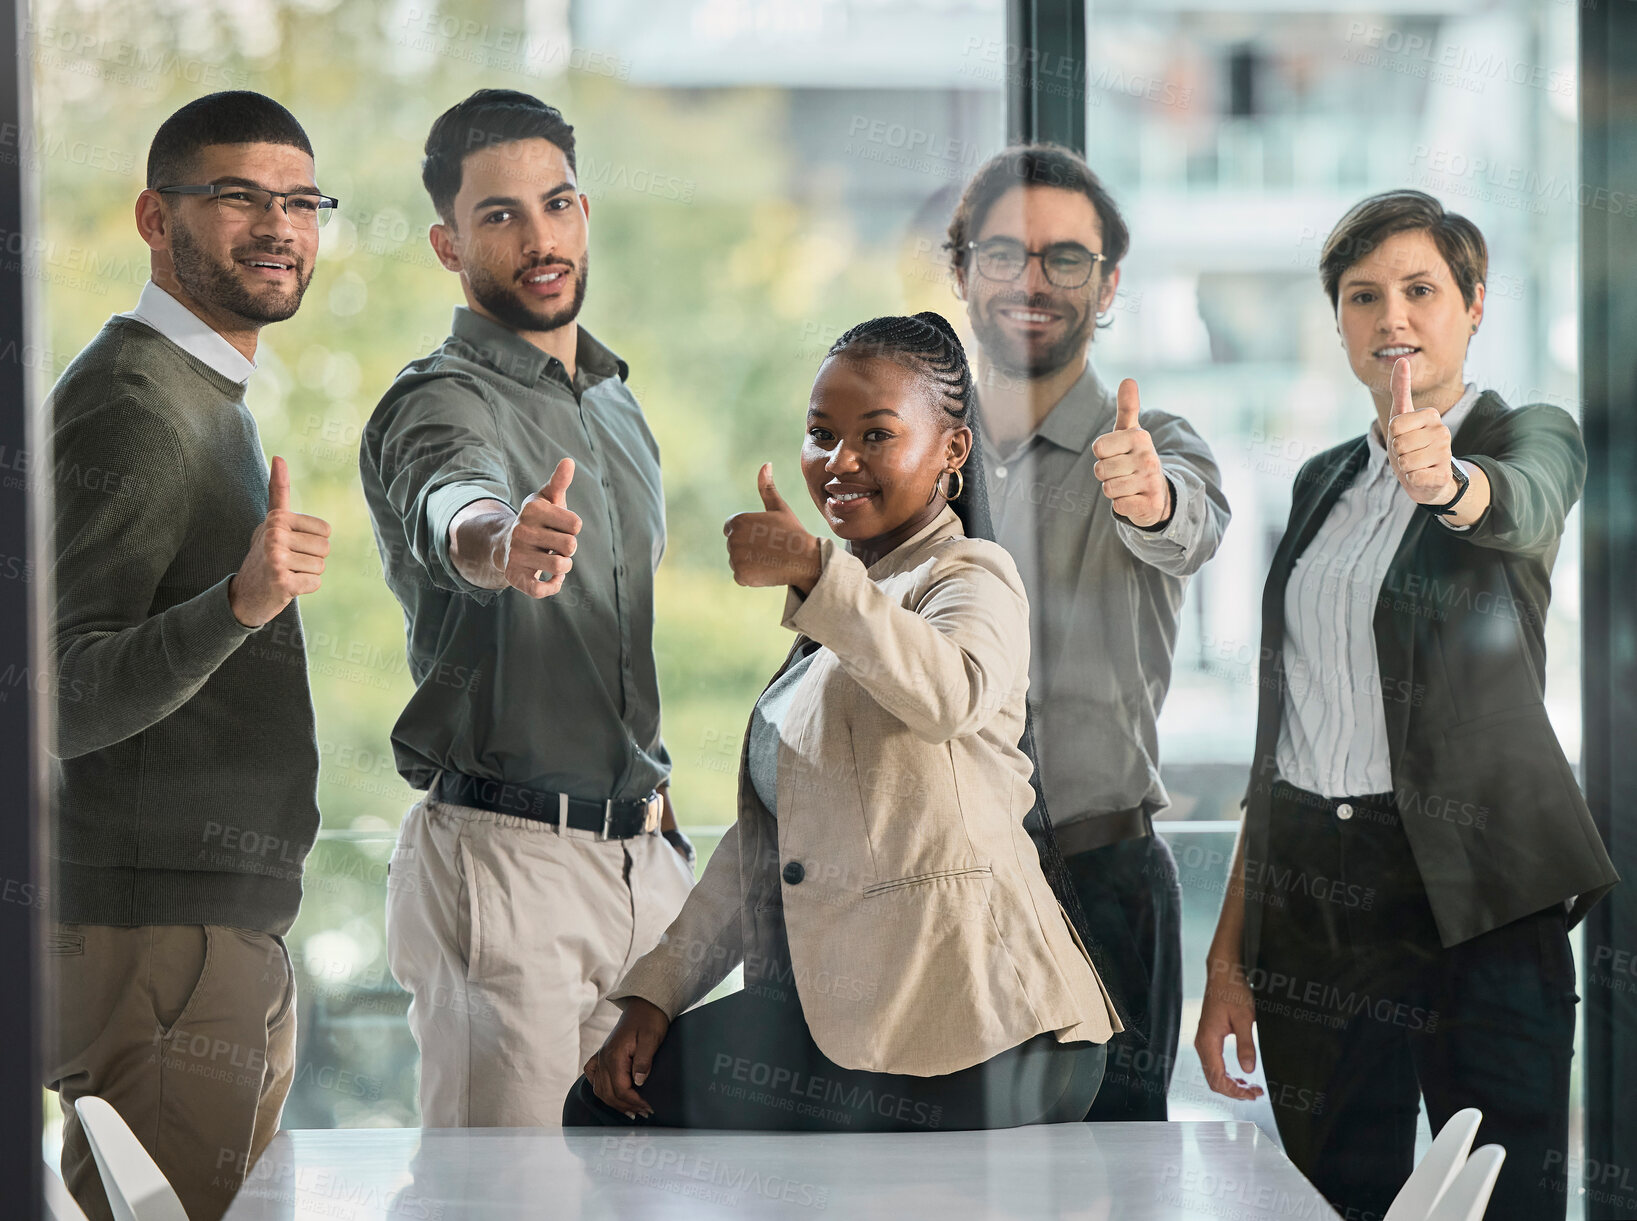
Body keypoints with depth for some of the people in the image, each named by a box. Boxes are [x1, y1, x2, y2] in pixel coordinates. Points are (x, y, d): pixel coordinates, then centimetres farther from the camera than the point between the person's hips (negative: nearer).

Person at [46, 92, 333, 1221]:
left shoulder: (208, 401, 19)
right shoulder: (129, 409, -14)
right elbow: (58, 700, -24)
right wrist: (240, 604, -36)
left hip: (234, 938, 10)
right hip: (155, 948, -10)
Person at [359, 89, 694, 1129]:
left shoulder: (618, 405, 17)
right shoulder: (437, 406, -10)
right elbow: (449, 508, -35)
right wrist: (502, 545, -58)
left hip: (641, 848, 7)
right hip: (503, 855, -7)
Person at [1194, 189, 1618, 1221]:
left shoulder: (1532, 437, 0)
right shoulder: (1324, 483, 15)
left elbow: (1521, 503, -26)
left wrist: (1446, 477, -50)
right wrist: (1228, 952, 11)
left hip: (1475, 896, -5)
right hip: (1312, 893, 5)